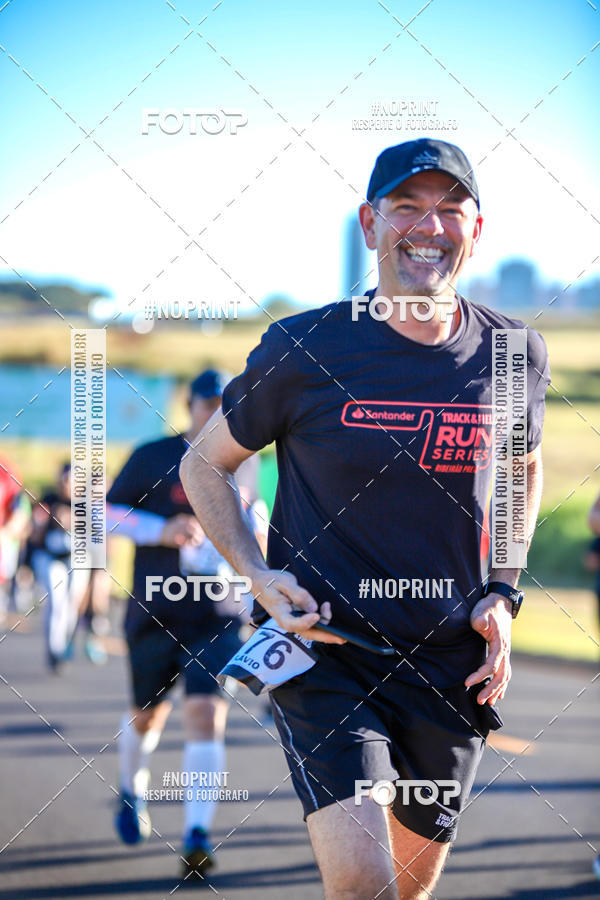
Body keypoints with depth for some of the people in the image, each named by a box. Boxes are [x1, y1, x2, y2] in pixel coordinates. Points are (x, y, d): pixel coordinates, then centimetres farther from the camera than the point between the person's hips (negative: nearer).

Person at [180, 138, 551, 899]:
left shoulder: (514, 355, 0)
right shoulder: (304, 350, -9)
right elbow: (203, 465, 5)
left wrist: (502, 594, 7)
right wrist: (258, 575, -11)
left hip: (452, 665, 4)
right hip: (324, 652, -3)